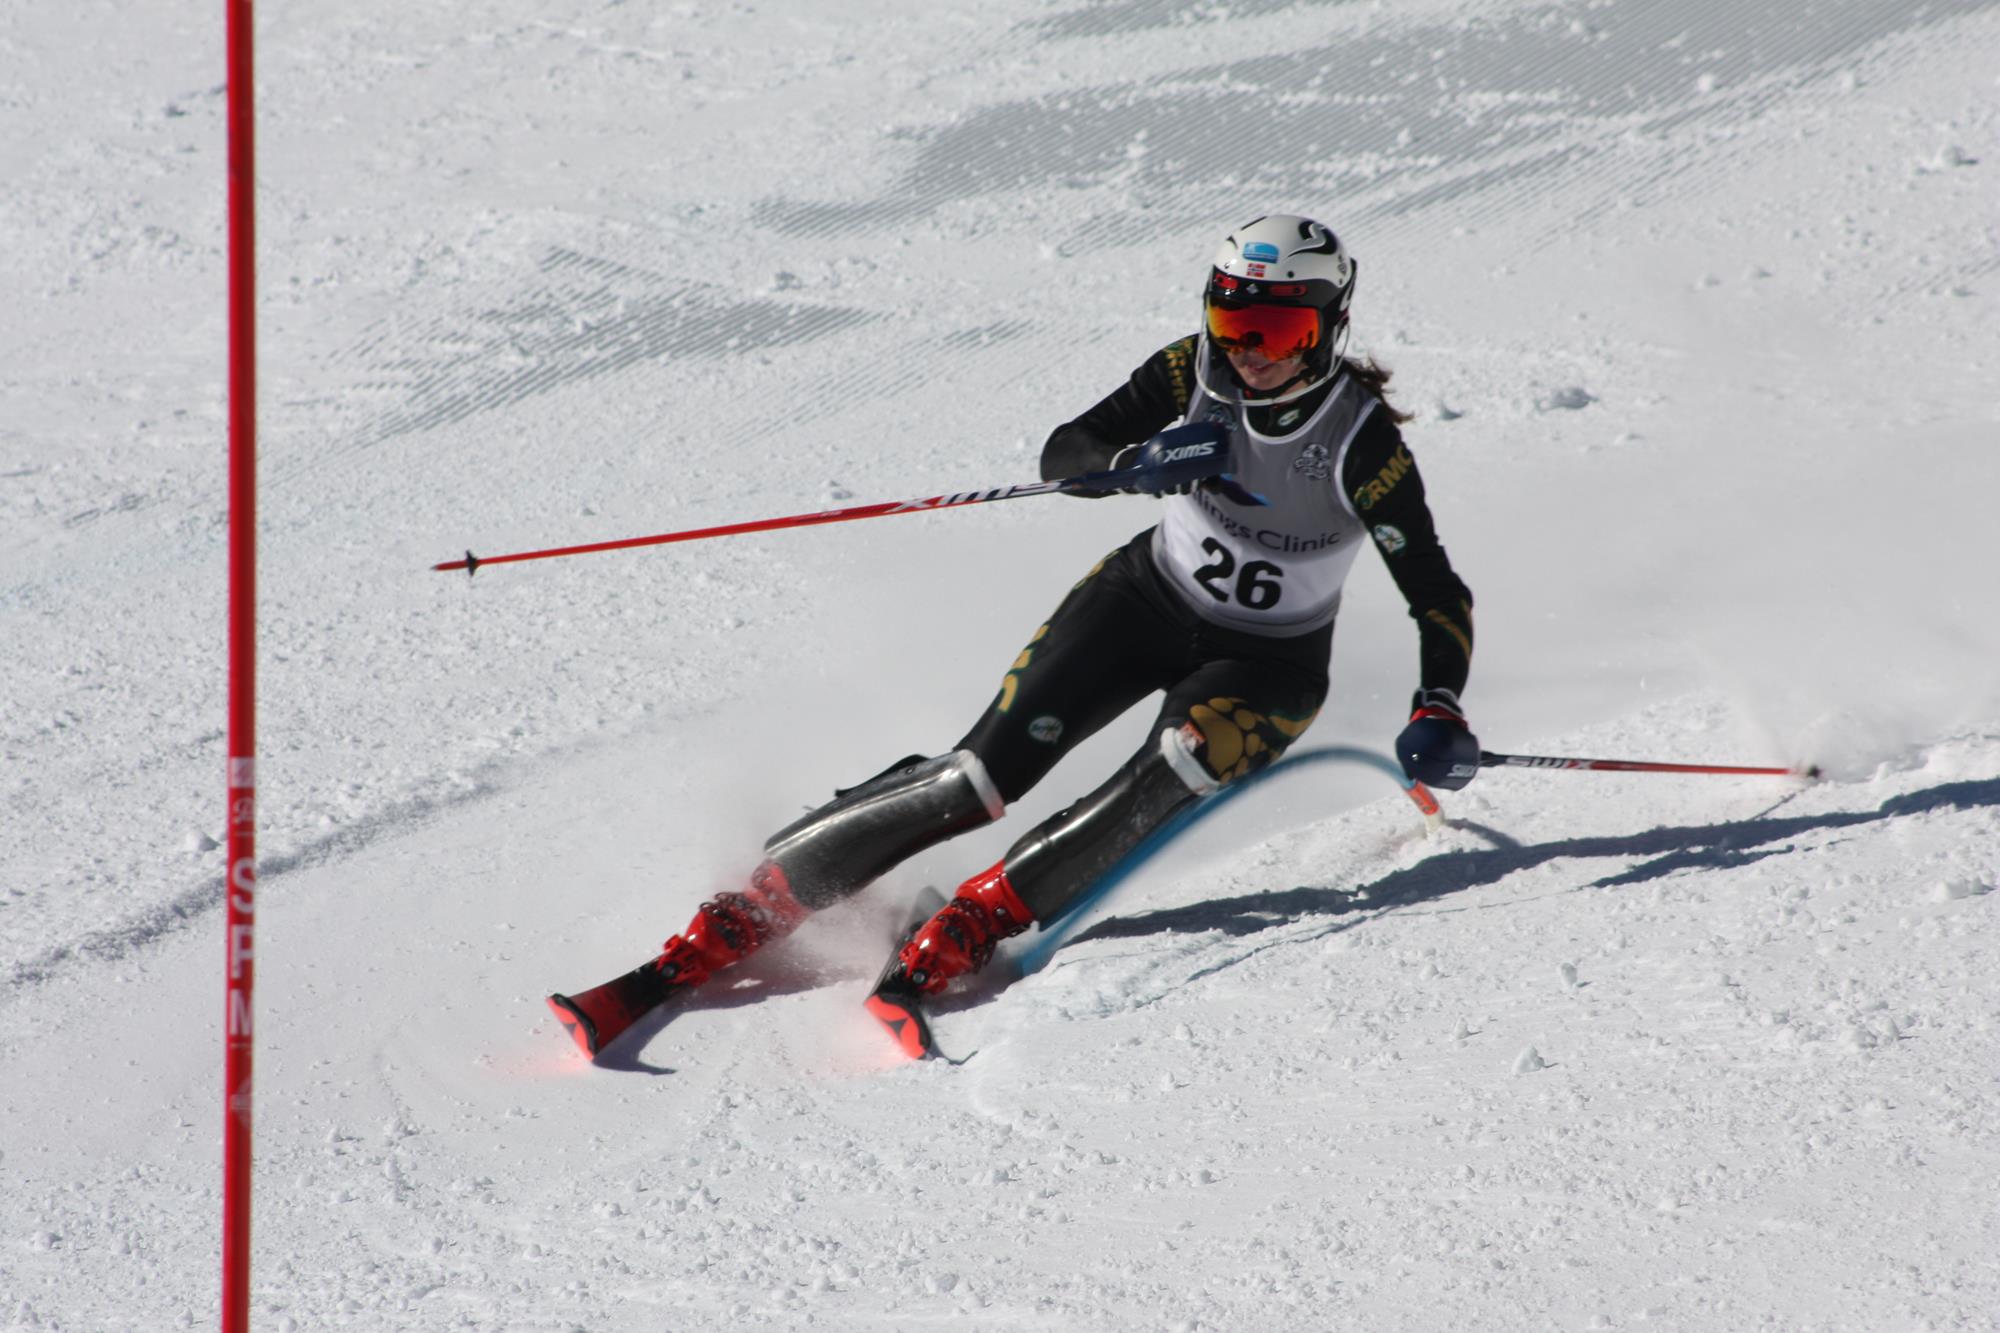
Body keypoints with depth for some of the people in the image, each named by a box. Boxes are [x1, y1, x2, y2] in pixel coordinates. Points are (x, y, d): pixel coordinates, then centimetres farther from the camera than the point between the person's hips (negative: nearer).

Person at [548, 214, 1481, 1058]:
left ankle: (961, 933, -33)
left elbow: (1439, 595, -20)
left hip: (1269, 665, -1)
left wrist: (1438, 714, -38)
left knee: (1179, 770, -35)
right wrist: (1139, 461, -40)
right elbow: (1061, 456, -17)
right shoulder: (1193, 375, -15)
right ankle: (732, 924, -15)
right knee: (985, 774, -15)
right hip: (1148, 602, 1)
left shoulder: (1362, 441, -23)